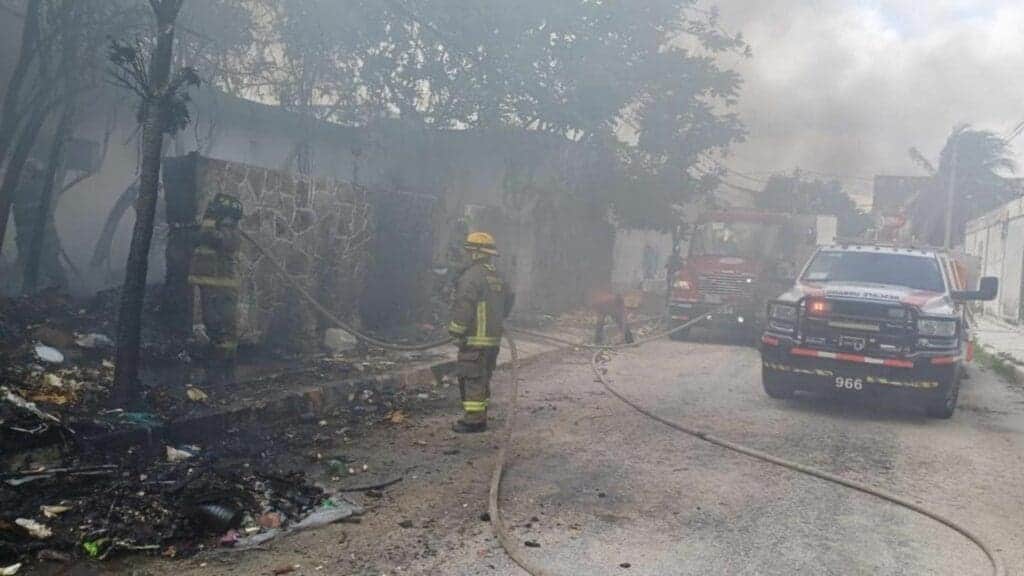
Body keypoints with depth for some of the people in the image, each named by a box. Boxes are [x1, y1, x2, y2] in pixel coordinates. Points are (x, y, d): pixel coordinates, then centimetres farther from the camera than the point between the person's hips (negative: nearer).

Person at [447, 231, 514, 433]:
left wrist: (455, 330, -14)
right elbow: (509, 300, 24)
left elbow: (463, 306, -21)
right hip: (494, 339, 9)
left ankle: (473, 420, -2)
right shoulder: (497, 276, 14)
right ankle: (480, 417, 24)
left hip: (475, 339, -9)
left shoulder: (472, 275, -15)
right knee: (483, 378, 16)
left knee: (471, 379, -3)